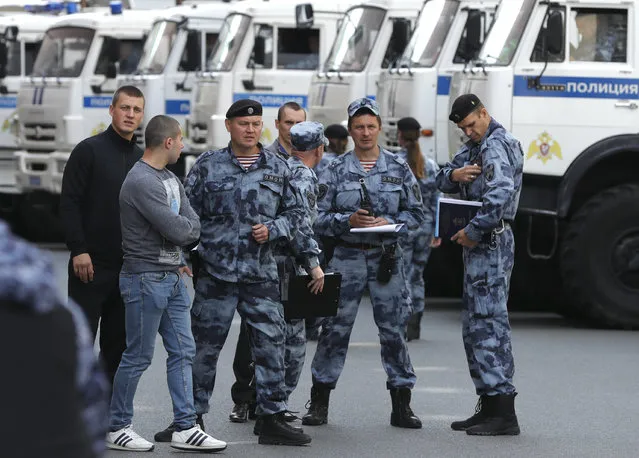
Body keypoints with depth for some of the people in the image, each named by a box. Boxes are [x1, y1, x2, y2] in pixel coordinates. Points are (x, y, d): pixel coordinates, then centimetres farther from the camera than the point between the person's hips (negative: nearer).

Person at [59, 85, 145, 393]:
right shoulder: (90, 150, -3)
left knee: (118, 342, 7)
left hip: (129, 267, 5)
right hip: (91, 264, -5)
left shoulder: (142, 159, 13)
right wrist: (79, 250, -16)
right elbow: (69, 203, -8)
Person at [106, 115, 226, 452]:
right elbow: (176, 229, -20)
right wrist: (186, 228, 0)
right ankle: (117, 428, 8)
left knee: (182, 351, 7)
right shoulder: (141, 181, -17)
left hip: (173, 278, 9)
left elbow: (193, 225, 9)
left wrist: (182, 230, -10)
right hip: (146, 279, -9)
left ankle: (185, 428, 10)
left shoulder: (171, 180, 14)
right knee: (138, 357, -2)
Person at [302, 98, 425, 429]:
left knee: (394, 329, 2)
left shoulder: (398, 168, 6)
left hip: (387, 258, 1)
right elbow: (319, 217, 0)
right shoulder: (336, 169, 3)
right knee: (335, 328, 0)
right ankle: (319, 402, 10)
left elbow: (416, 213, 7)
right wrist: (348, 220, -16)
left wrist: (390, 223, -10)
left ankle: (401, 406, 9)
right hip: (346, 257, -1)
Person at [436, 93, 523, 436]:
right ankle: (489, 407, 17)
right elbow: (442, 182, 15)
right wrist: (453, 175, -8)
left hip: (492, 242, -11)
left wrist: (473, 232, -21)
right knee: (475, 324, 13)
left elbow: (500, 194, -28)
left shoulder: (497, 145, -14)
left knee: (488, 321, -13)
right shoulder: (476, 146, 19)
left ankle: (503, 413, -15)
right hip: (479, 245, 11)